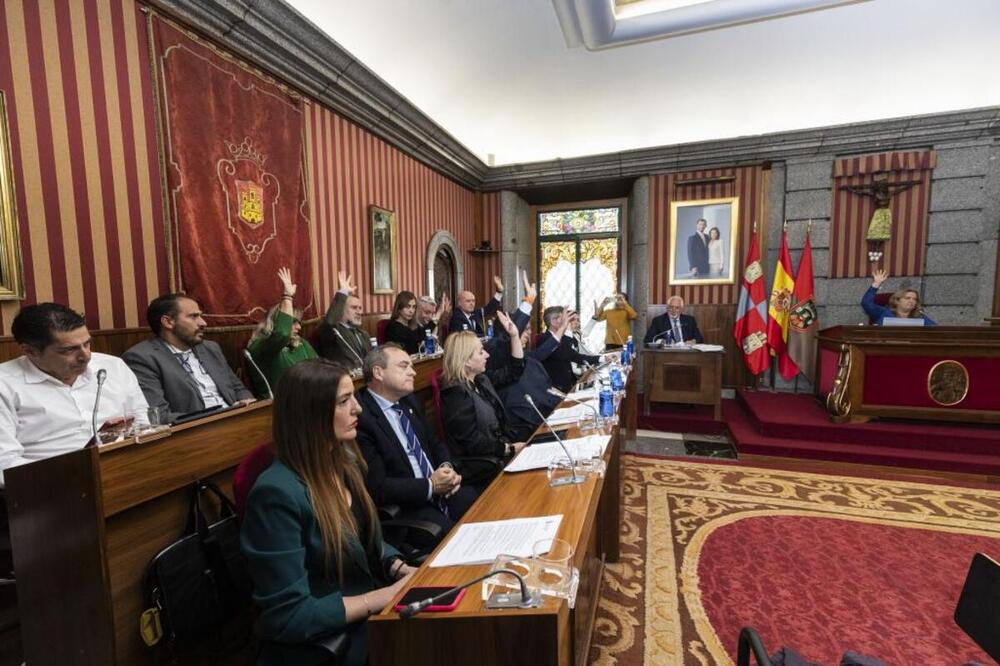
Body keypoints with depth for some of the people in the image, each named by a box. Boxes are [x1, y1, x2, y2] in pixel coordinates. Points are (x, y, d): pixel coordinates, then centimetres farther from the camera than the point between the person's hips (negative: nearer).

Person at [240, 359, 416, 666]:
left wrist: (402, 569, -5)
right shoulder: (278, 494, -24)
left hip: (372, 616, 7)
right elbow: (288, 615, -22)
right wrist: (385, 596, -20)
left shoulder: (344, 461, -1)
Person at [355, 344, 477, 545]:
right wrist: (430, 486, -16)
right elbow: (377, 487, -19)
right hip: (402, 508, -7)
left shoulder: (410, 401, 8)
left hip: (442, 491, 7)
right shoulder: (360, 417, -18)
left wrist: (447, 467, -3)